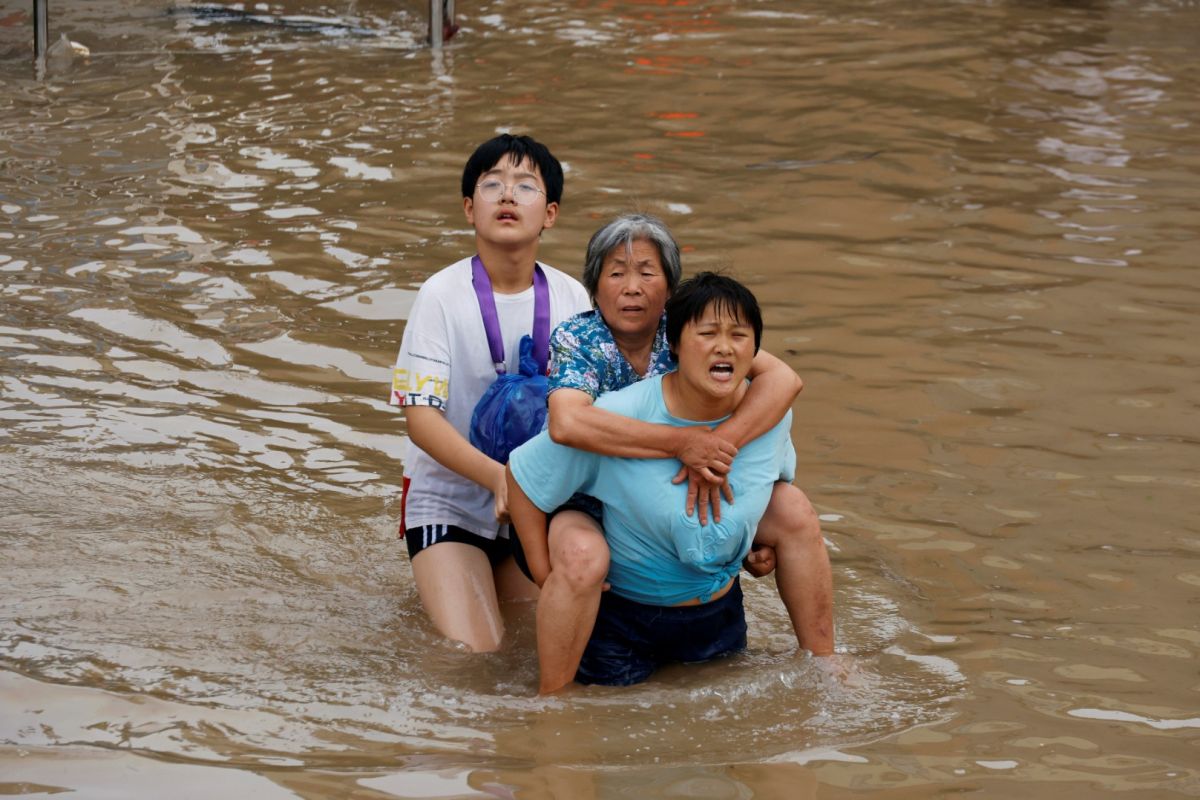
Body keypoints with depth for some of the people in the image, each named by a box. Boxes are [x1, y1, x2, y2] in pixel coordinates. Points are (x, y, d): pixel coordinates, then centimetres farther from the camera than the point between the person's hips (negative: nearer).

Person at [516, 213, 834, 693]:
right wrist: (684, 444, -38)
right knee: (582, 555, -38)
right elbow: (567, 423, -37)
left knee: (792, 510, -9)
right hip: (587, 509, -4)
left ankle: (822, 663, 5)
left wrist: (717, 447, -34)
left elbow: (784, 379, -19)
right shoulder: (575, 342, -15)